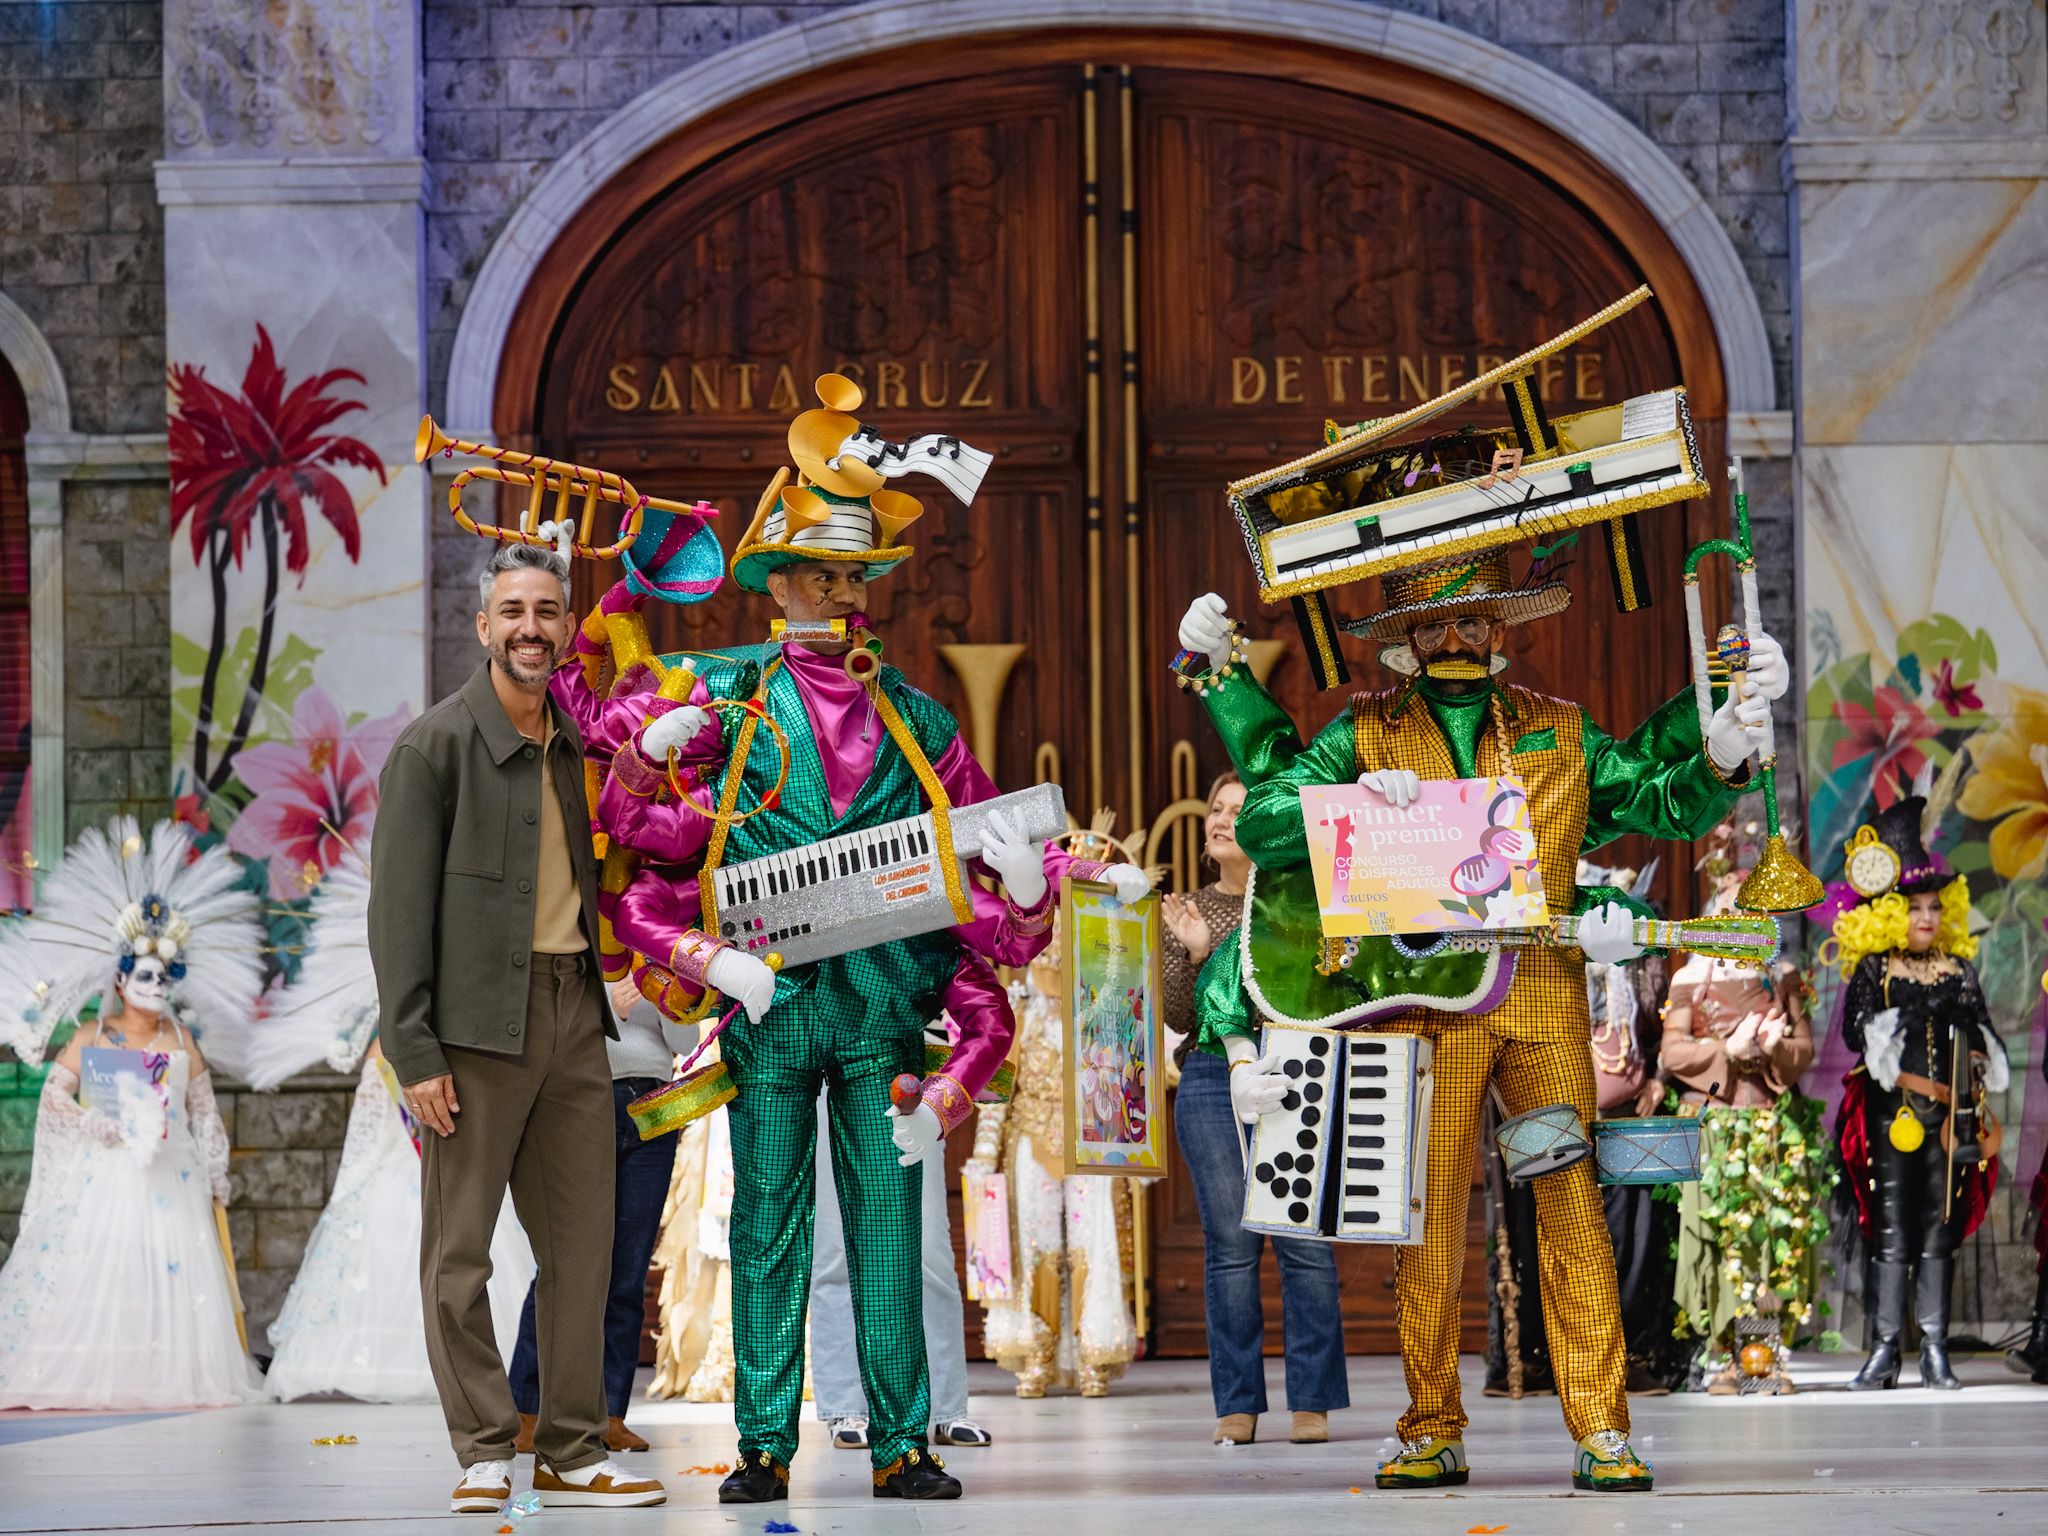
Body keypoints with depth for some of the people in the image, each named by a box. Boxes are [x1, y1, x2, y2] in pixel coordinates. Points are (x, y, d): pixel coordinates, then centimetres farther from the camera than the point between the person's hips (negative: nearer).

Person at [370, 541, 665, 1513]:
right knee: (458, 1251, -2)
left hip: (572, 1013, 6)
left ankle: (572, 1454, 14)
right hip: (478, 1022, -6)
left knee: (580, 1246, 7)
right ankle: (485, 1452, 6)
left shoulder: (571, 743, 13)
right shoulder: (435, 745, -6)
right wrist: (413, 1053, -14)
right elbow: (398, 909, -9)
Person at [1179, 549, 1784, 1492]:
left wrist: (1731, 731, -4)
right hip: (1425, 999, -1)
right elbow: (1260, 827, 3)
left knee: (1573, 1208, -6)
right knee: (1429, 1219, -1)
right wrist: (1352, 801, -14)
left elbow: (1673, 804, 13)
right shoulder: (1367, 734, 12)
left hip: (1544, 997, 1)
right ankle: (1432, 1435, 7)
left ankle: (1600, 1432, -5)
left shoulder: (1560, 734, 17)